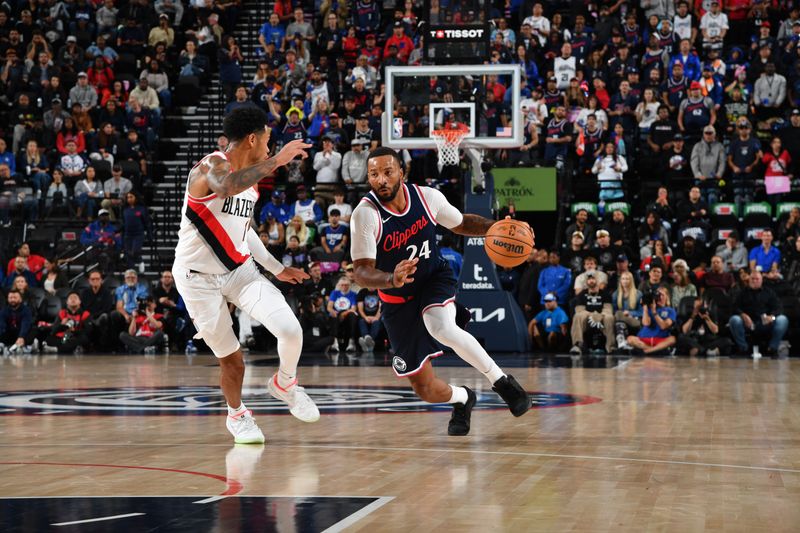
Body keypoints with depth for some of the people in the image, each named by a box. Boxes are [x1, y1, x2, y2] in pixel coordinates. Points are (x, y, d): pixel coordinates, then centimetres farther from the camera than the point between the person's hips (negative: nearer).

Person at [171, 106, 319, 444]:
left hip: (240, 269, 6)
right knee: (230, 357, 3)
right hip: (199, 278, -6)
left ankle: (284, 384, 16)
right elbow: (226, 187, -44)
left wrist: (276, 268, 23)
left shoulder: (251, 180, 8)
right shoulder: (211, 166, -17)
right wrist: (276, 160, -43)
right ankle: (237, 415, 31)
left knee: (290, 329, -14)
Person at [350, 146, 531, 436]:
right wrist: (392, 280, -51)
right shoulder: (365, 214, -23)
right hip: (398, 302, 0)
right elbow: (361, 271, -29)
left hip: (435, 279, 0)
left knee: (441, 328, -37)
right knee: (426, 390, 2)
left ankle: (501, 380, -17)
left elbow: (460, 223, 7)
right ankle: (462, 399, 39)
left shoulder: (427, 197, -13)